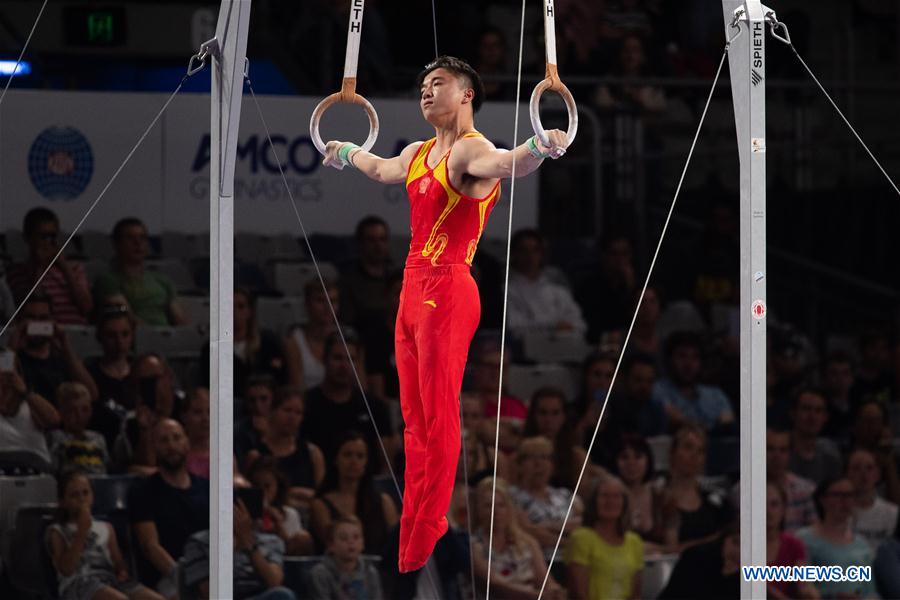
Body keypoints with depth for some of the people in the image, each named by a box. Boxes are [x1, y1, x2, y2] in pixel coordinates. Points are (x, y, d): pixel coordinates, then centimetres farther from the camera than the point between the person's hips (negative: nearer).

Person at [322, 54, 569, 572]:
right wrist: (346, 154, 59)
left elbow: (505, 163, -35)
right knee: (415, 417, 13)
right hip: (413, 290, 9)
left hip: (447, 291, -9)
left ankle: (423, 547, -6)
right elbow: (382, 169, 40)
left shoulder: (470, 150, -11)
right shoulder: (417, 154, 16)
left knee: (438, 417, -7)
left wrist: (538, 150, -56)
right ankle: (420, 524, 20)